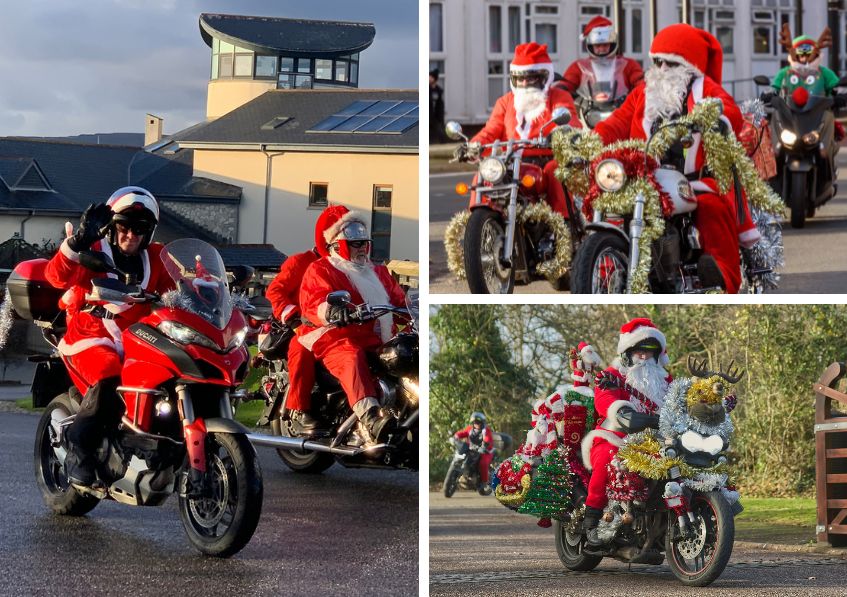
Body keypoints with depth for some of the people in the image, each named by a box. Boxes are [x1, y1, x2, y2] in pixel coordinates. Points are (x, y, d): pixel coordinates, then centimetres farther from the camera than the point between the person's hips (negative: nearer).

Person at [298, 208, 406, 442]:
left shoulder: (378, 272, 30)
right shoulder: (320, 271, 8)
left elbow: (399, 299, 27)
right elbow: (313, 302, -10)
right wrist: (329, 311, -33)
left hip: (378, 342, 7)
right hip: (337, 339, -7)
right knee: (352, 360, -39)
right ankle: (370, 418, -62)